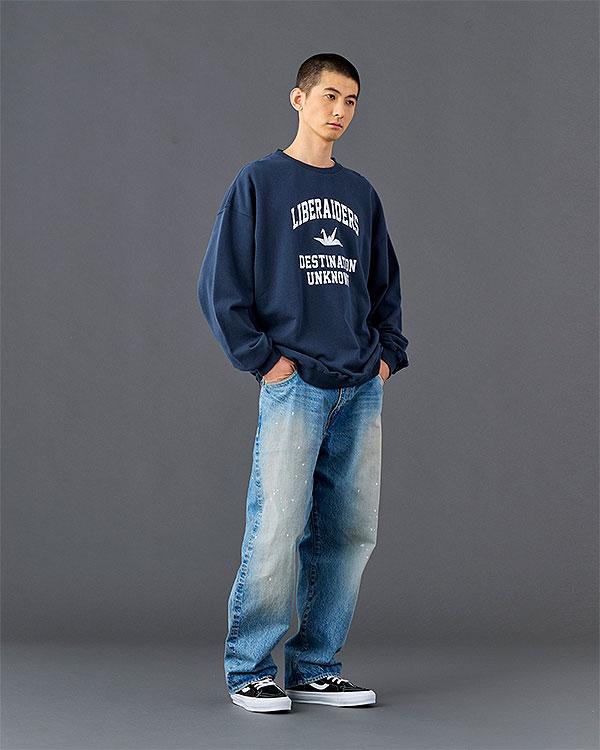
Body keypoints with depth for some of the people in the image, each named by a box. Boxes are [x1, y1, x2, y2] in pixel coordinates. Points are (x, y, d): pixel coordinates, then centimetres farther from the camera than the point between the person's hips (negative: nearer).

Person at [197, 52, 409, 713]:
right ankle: (249, 670, 4)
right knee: (276, 533, -9)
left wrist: (388, 353, 10)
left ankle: (317, 668, 16)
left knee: (348, 533, 6)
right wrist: (263, 358, -9)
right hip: (295, 386, -5)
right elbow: (220, 285, -2)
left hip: (362, 389, 5)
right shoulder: (258, 182, 1)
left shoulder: (361, 194, 16)